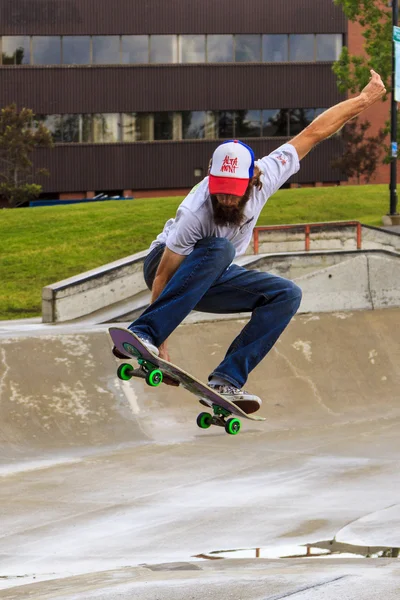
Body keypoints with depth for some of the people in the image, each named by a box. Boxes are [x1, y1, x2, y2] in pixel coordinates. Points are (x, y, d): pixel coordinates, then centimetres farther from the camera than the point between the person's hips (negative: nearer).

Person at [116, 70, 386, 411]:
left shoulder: (264, 178, -22)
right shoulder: (195, 214, -37)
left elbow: (312, 134, -10)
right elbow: (164, 277, -32)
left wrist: (365, 100, -2)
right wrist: (160, 345, -34)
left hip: (210, 280, 6)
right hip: (167, 266, -6)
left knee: (287, 295, -10)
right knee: (218, 250, -36)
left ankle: (226, 380, -21)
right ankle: (143, 334, -44)